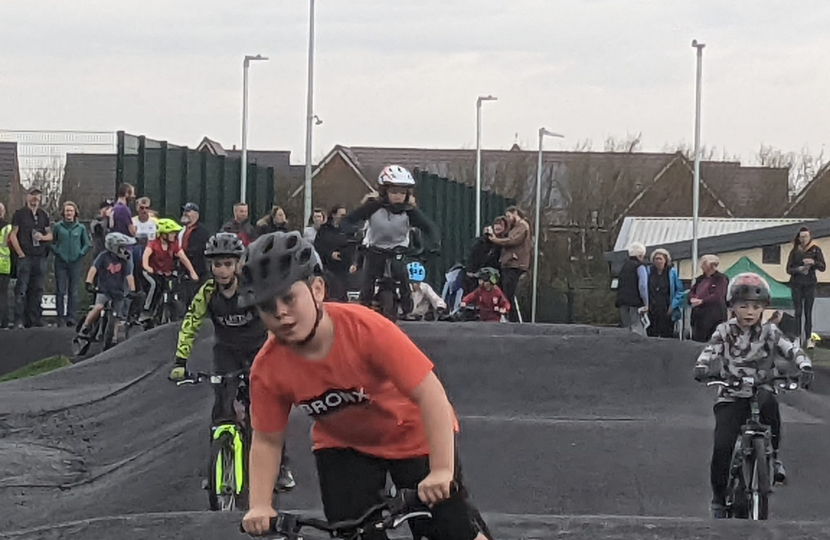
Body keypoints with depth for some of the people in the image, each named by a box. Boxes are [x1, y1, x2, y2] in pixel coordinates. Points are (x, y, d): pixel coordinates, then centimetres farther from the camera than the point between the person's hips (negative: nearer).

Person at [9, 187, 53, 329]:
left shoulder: (44, 215, 15)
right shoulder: (20, 214, 3)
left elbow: (50, 235, 19)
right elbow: (13, 235, -1)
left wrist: (42, 237, -4)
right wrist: (20, 253, -9)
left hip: (40, 257, 5)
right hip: (25, 257, -5)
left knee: (37, 290, 4)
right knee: (21, 289, -9)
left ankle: (34, 319, 9)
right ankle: (20, 320, -11)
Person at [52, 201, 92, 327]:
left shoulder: (81, 228, 6)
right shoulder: (58, 227, 3)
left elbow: (88, 244, 12)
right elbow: (51, 242, 8)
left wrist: (80, 254, -1)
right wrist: (57, 252, -4)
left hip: (76, 262, 1)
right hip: (61, 262, -1)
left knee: (73, 292, 0)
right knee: (61, 291, -3)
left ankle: (71, 318, 4)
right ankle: (61, 318, 1)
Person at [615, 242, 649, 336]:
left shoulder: (624, 266, 18)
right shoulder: (640, 267, -4)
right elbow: (643, 286, -12)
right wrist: (646, 304, -8)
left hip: (622, 301, 7)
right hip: (635, 302, -7)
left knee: (626, 328, 8)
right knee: (637, 327, -10)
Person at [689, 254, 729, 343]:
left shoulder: (721, 279, -4)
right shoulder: (700, 279, 20)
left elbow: (717, 296, -15)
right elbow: (691, 292, 18)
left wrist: (701, 301, -18)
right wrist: (692, 299, -6)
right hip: (698, 315, 7)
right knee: (697, 340, 6)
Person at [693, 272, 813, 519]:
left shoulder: (769, 333, 3)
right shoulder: (724, 332, 3)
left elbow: (791, 349, -7)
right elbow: (710, 351, -10)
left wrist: (805, 366, -27)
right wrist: (702, 368, -32)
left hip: (760, 392, 0)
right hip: (730, 398, 0)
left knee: (768, 403, -37)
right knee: (722, 446, -15)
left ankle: (773, 456, -17)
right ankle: (719, 498, 5)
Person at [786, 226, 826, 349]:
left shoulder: (815, 250, 1)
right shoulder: (795, 251, 4)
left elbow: (823, 267, -2)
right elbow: (789, 269, 3)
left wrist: (814, 262, -21)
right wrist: (798, 269, -17)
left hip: (810, 284, -1)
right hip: (797, 284, 1)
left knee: (808, 312, -3)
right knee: (798, 311, 1)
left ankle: (809, 338, -3)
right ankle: (798, 337, 4)